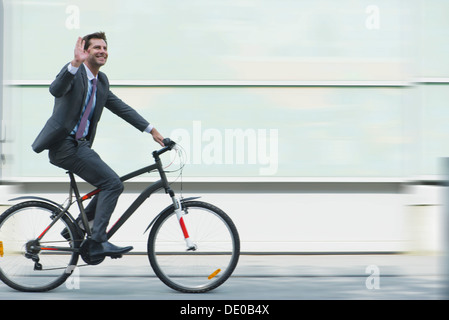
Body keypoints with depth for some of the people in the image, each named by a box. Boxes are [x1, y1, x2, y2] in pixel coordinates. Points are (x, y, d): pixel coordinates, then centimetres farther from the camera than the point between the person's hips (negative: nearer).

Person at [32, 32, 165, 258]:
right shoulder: (74, 72, -9)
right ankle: (97, 243, -15)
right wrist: (75, 63, -44)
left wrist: (151, 130, 17)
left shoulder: (101, 81, 16)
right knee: (112, 184, -16)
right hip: (65, 144, -9)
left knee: (110, 185, 12)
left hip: (80, 145, 9)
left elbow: (121, 108, 20)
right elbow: (56, 89, -29)